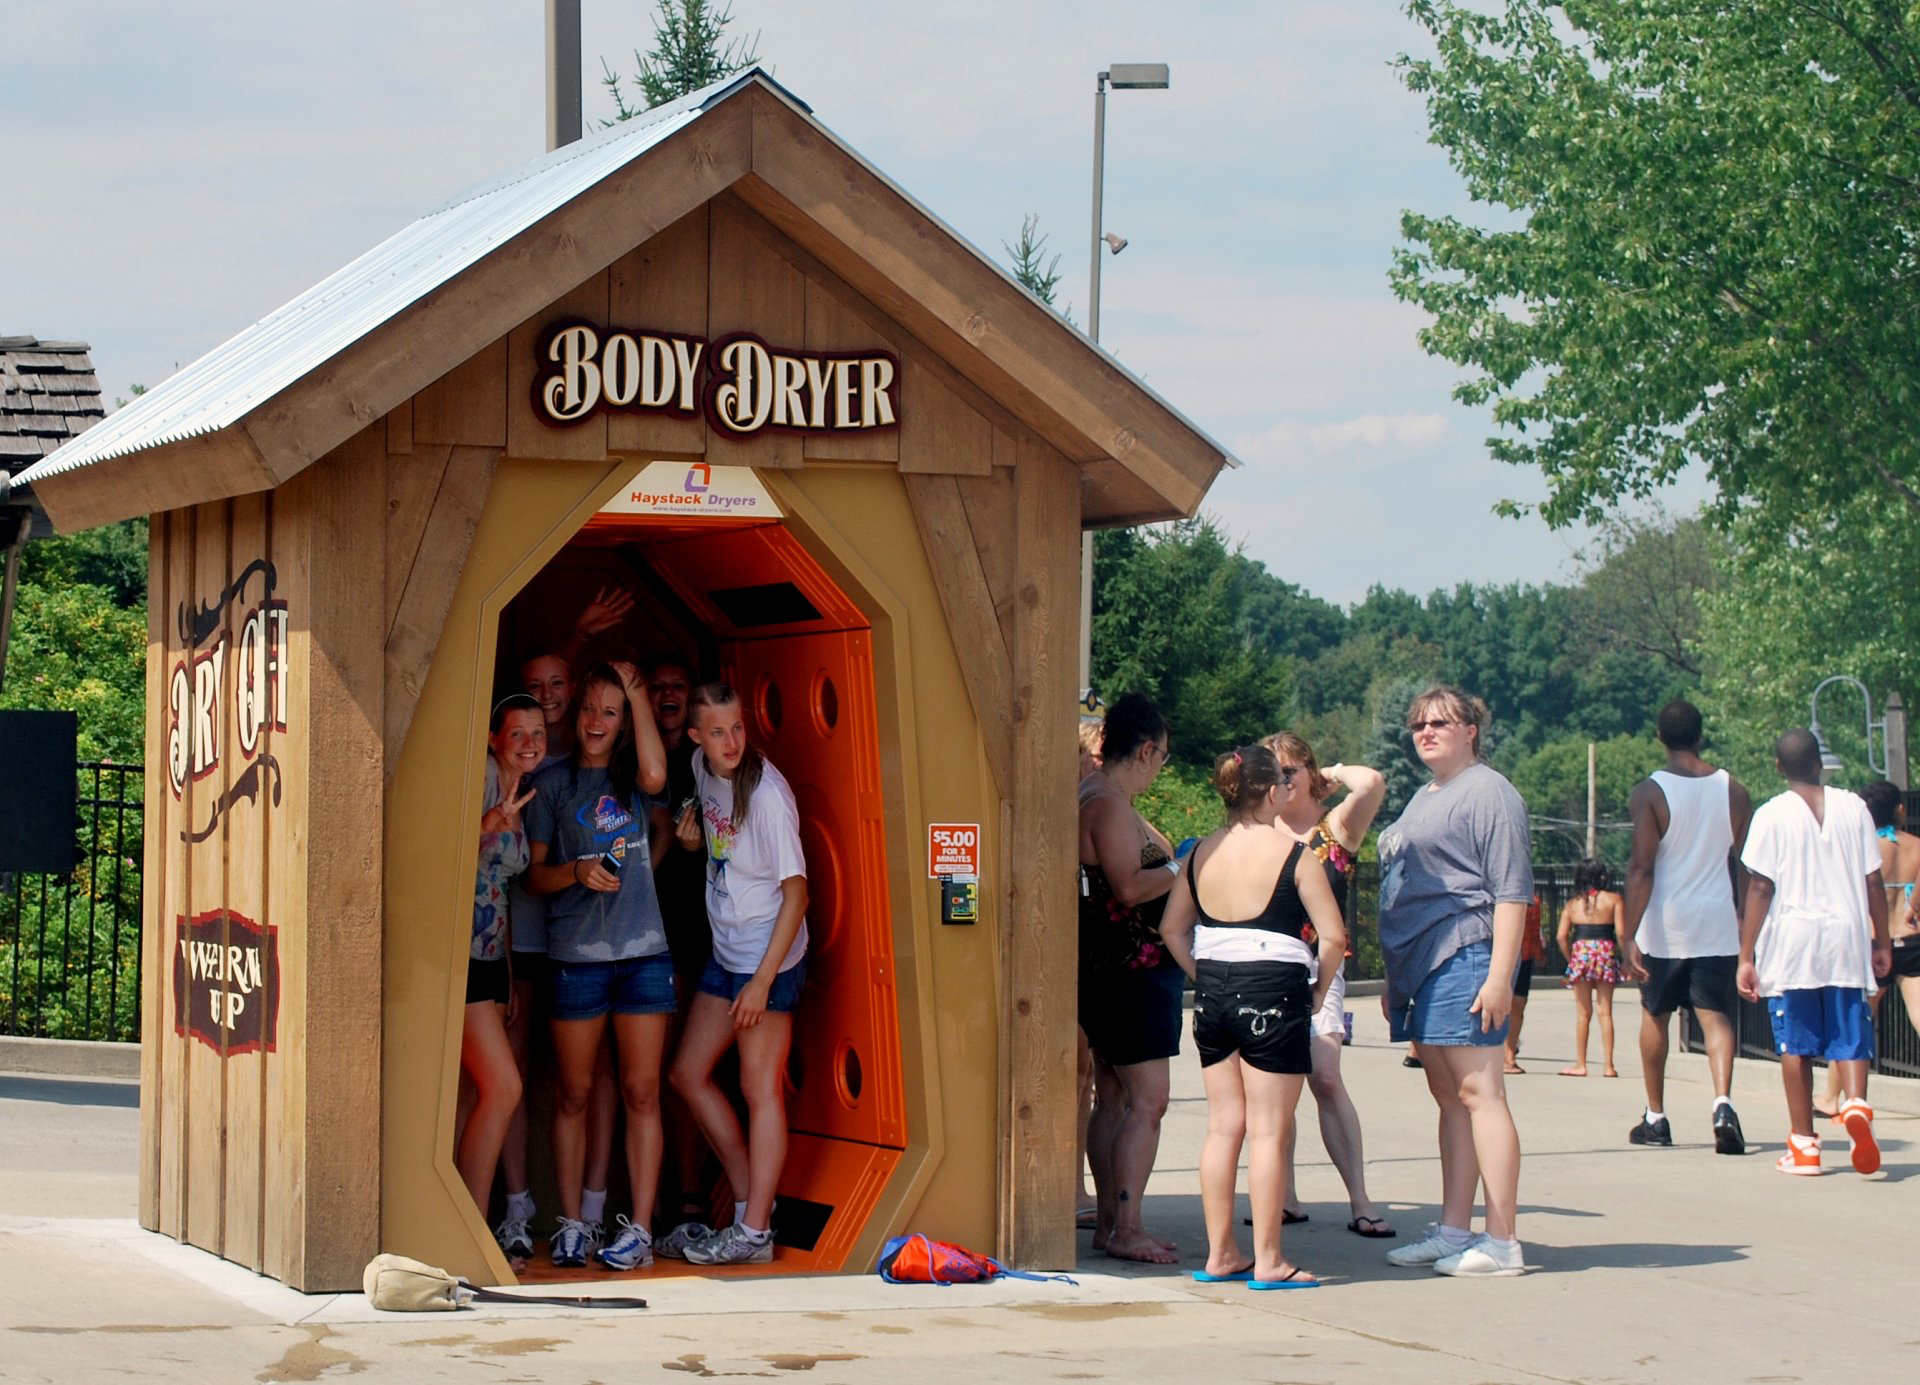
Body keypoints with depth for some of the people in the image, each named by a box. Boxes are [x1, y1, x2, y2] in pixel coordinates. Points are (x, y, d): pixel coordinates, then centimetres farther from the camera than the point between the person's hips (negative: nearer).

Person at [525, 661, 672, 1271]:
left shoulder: (633, 777, 10)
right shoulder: (553, 783, 7)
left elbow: (656, 777, -15)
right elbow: (534, 874, 7)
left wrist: (638, 693, -8)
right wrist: (577, 872, -14)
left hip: (643, 951, 1)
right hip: (574, 953, -1)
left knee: (641, 1092, -1)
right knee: (573, 1093, 3)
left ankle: (639, 1228, 0)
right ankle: (572, 1225, 10)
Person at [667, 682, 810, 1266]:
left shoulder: (767, 792, -20)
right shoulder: (703, 769, 4)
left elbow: (796, 892, -18)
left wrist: (763, 979, -21)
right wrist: (693, 836, 2)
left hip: (769, 955, -9)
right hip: (725, 950, 9)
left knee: (760, 1088, -5)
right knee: (688, 1074, 12)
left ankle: (754, 1233, -1)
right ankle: (750, 1199, 22)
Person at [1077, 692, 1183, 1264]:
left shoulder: (1098, 797, 16)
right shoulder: (1110, 804, -16)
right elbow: (1130, 886, -23)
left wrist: (1170, 859, 23)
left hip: (1109, 973, 11)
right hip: (1131, 970, -11)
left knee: (1113, 1097, 11)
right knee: (1147, 1100, -10)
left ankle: (1110, 1223, 14)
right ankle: (1125, 1229, -11)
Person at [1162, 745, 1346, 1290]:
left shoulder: (1201, 853, 7)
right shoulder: (1292, 853, -9)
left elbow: (1171, 928, 10)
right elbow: (1332, 936, -11)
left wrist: (1206, 979, 13)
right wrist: (1317, 994, 3)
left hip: (1214, 990, 6)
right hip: (1274, 992, -6)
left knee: (1223, 1126, 12)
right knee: (1269, 1131, -2)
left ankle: (1219, 1255, 16)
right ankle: (1267, 1261, 0)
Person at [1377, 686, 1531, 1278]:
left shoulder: (1487, 792, -7)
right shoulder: (1424, 798, 22)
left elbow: (1511, 890, -13)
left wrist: (1499, 975, -20)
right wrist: (1394, 979, 24)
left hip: (1464, 960, -10)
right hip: (1421, 965, 10)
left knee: (1478, 1092, -10)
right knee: (1449, 1097, 10)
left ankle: (1502, 1241, -10)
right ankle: (1453, 1233, 14)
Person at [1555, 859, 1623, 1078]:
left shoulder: (1573, 903, 6)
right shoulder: (1613, 899, 0)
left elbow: (1561, 936, -1)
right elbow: (1621, 933, -8)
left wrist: (1570, 958, 10)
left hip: (1580, 953, 1)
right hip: (1606, 951, -1)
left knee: (1583, 1012, 7)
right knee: (1605, 1011, 4)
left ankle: (1580, 1065, 8)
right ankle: (1608, 1065, 3)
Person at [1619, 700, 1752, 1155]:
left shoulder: (1649, 793, -7)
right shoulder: (1734, 791, 4)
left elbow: (1641, 869, -13)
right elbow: (1745, 866, 8)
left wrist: (1629, 935, -13)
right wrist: (1746, 922, 18)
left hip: (1664, 926, -2)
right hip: (1718, 925, 2)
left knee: (1656, 1015, 15)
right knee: (1715, 1015, 0)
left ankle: (1655, 1117, 23)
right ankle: (1722, 1101, -24)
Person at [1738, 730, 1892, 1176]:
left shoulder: (1772, 815, -3)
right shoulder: (1853, 808, 5)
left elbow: (1760, 889, -6)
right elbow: (1874, 881, 6)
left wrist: (1746, 956, -3)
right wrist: (1881, 941, 15)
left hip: (1791, 942, -2)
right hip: (1847, 938, 2)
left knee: (1796, 1044, 6)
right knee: (1850, 1037, 5)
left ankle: (1804, 1144, 7)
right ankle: (1856, 1103, -23)